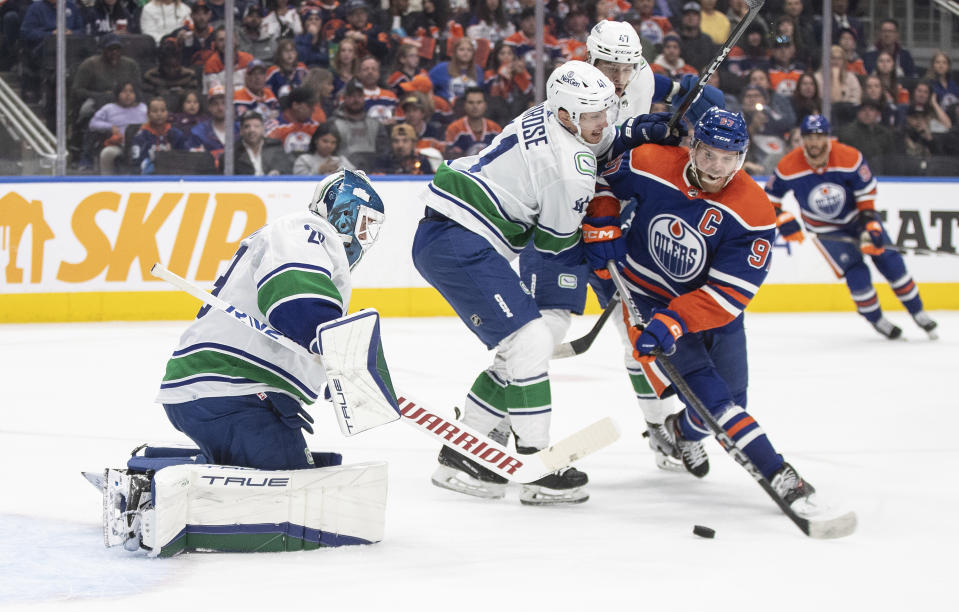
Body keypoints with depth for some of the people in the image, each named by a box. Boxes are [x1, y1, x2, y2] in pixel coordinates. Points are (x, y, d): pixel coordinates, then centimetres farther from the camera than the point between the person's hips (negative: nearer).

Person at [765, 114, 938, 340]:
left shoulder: (850, 158, -24)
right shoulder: (789, 167, -23)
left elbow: (867, 193, -13)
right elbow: (769, 199, -9)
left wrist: (870, 226, -18)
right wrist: (785, 222, -21)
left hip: (856, 214, 1)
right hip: (825, 227, -1)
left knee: (888, 259, -6)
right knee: (855, 271, -15)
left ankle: (917, 312, 8)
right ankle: (875, 319, 6)